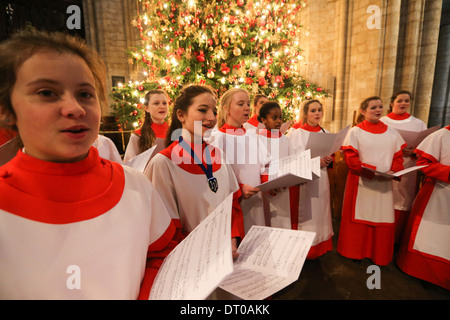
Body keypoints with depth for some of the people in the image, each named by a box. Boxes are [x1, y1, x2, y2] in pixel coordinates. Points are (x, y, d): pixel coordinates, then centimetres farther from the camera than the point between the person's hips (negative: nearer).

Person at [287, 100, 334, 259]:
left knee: (320, 213, 11)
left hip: (321, 180, 5)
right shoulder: (296, 132, -5)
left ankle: (320, 247, 27)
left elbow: (330, 155, 17)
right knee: (305, 215, -1)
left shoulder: (325, 132, 12)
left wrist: (328, 160, -7)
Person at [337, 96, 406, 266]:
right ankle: (355, 252, 23)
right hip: (361, 182, -3)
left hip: (384, 184, 4)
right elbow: (350, 157, -9)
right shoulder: (355, 132, -2)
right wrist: (368, 170, -21)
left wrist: (394, 170, -10)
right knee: (359, 217, 6)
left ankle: (379, 255, 26)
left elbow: (398, 155, 10)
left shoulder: (392, 133, 11)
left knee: (384, 219, 8)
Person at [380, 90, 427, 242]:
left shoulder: (419, 124, 10)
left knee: (401, 205, 5)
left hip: (406, 172, 2)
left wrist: (414, 152, -13)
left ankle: (395, 239, 22)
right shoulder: (381, 122, 5)